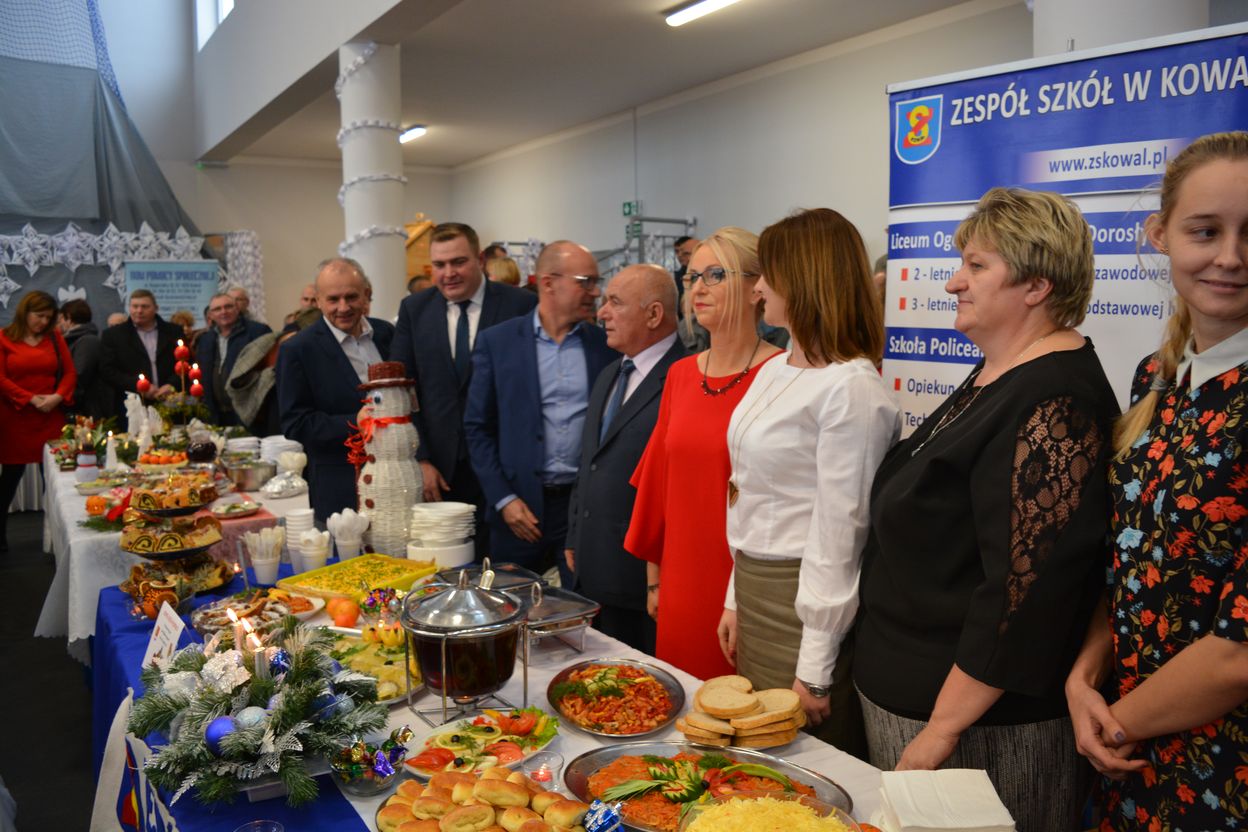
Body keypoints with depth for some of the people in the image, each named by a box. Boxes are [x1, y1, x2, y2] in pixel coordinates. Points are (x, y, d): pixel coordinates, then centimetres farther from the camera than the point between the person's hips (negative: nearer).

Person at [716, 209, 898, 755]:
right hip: (754, 587, 8)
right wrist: (737, 598, 16)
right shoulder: (775, 371, 9)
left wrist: (815, 665, -16)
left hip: (806, 602, -8)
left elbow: (840, 529, -19)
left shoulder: (850, 389, -18)